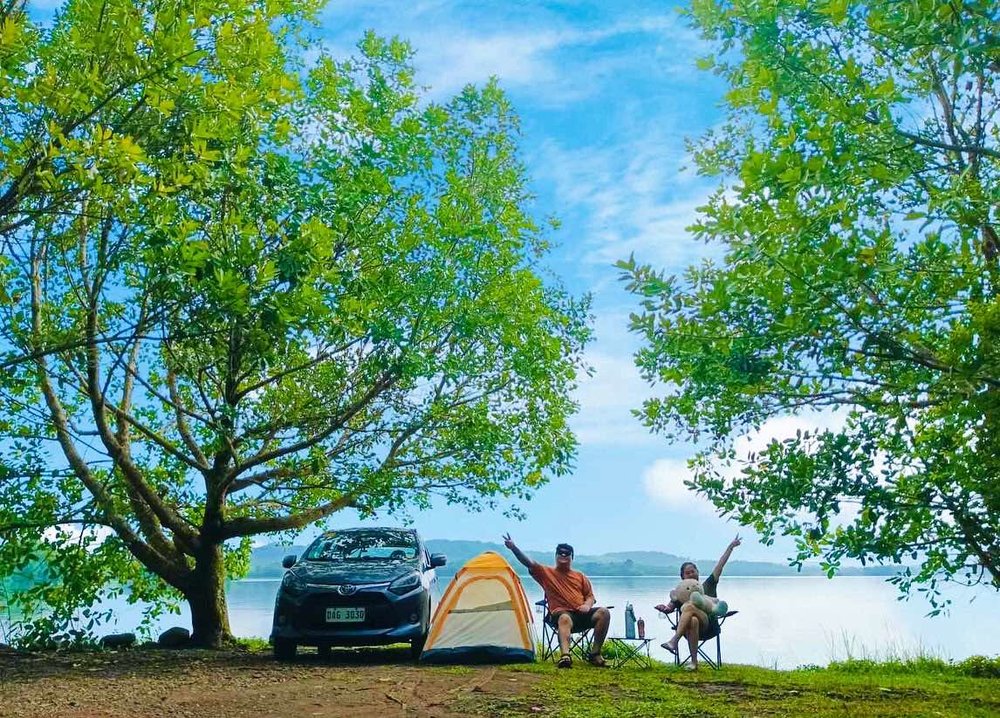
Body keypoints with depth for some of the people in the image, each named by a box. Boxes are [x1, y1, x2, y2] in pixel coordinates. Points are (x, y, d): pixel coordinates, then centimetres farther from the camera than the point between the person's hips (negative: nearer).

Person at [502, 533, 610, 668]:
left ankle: (594, 654, -19)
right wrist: (513, 548, -17)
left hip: (581, 614, 4)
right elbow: (528, 563, -2)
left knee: (604, 612, -24)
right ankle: (565, 656, -56)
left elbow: (590, 596, 20)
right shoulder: (546, 572, 11)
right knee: (565, 618, -40)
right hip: (561, 613, -4)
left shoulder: (580, 576, 21)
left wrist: (587, 605, -5)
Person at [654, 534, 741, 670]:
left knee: (688, 606, -33)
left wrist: (731, 547, 15)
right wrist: (664, 608, -12)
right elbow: (670, 608, 13)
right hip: (687, 627, 1)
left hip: (708, 627, -1)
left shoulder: (707, 585, 23)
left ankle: (674, 641, -47)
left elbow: (720, 565, 19)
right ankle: (694, 661, -41)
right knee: (693, 621, -40)